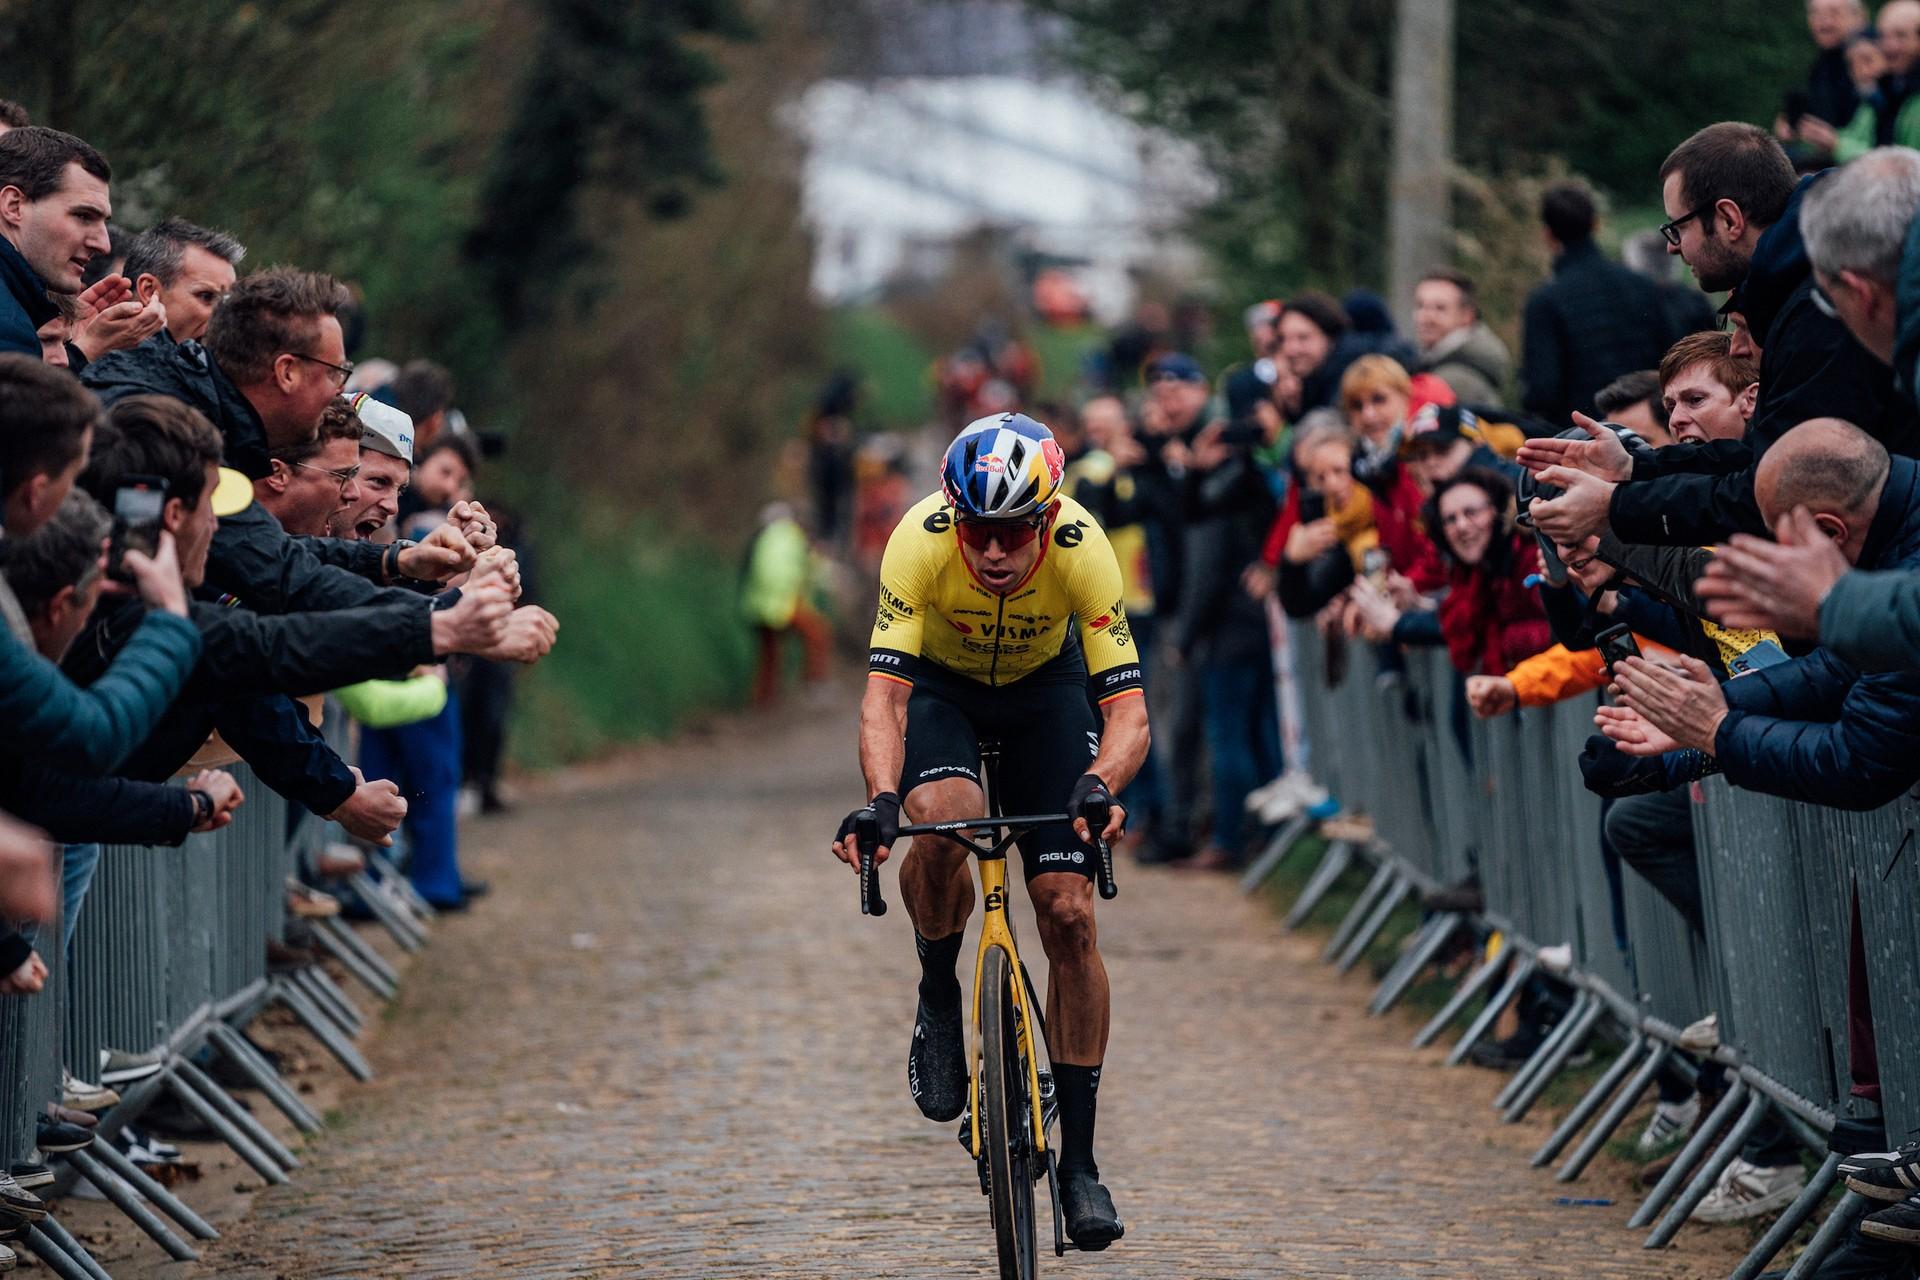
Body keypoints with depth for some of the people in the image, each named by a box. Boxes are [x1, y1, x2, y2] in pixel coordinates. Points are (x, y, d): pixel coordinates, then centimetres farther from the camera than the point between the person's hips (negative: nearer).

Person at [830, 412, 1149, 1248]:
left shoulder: (1082, 547, -34)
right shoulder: (920, 542, -35)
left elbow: (1128, 710, -35)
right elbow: (884, 693, -38)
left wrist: (1099, 788, -56)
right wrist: (880, 800, -56)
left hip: (1046, 685, 1)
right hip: (940, 684, -1)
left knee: (1069, 918, -9)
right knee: (945, 822, -34)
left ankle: (1079, 1161, 1)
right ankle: (938, 997, -4)